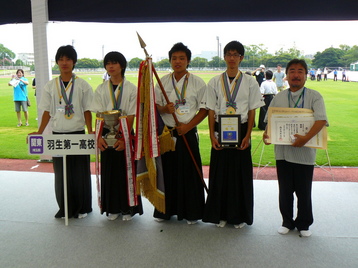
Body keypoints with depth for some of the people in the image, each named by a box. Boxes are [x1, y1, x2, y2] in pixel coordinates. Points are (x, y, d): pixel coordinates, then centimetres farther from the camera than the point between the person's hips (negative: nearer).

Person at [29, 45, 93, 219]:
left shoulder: (82, 85, 0)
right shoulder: (50, 86, 5)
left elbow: (87, 111, 0)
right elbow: (47, 112, 6)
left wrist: (91, 131, -12)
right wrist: (39, 132, -4)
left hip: (78, 133, -2)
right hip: (57, 134, 2)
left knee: (80, 172, 4)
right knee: (61, 173, 8)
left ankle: (81, 208, 20)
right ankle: (65, 208, 23)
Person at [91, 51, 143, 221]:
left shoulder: (131, 89, -3)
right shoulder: (101, 89, 6)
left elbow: (131, 117, -7)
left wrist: (124, 138, -15)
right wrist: (99, 136, -10)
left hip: (125, 133, -2)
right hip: (107, 134, 3)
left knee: (126, 170, 1)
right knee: (109, 171, 6)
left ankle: (128, 208, 15)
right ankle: (112, 208, 19)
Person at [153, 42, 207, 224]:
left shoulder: (197, 82, 0)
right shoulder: (163, 81, 7)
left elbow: (204, 109, -1)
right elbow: (155, 105, 11)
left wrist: (188, 126, -12)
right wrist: (164, 109, -12)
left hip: (188, 133, -2)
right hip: (167, 132, 2)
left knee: (189, 172, 0)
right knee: (167, 171, 5)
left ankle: (191, 212, 15)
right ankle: (165, 210, 21)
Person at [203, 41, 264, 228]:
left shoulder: (250, 82, 4)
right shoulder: (215, 82, 5)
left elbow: (252, 111, 2)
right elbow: (211, 110, 3)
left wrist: (247, 136, -7)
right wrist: (212, 135, -6)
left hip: (241, 131, 0)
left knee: (241, 174, 5)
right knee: (219, 173, 5)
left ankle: (239, 216, 19)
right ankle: (220, 214, 19)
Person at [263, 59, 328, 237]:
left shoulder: (314, 97, -3)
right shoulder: (279, 98, 9)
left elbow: (321, 120, -15)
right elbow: (270, 120, 11)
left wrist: (306, 138, -28)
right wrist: (267, 133, -10)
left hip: (304, 152, -3)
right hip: (283, 151, 3)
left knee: (304, 192, 9)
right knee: (285, 190, 12)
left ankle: (303, 224, 27)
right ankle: (287, 222, 30)